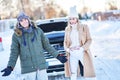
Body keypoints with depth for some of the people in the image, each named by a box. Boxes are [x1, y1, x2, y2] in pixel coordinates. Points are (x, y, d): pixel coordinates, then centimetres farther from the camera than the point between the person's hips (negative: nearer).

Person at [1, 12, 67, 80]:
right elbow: (14, 52, 0)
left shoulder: (38, 31, 5)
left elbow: (46, 45, 12)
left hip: (41, 66, 2)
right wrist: (10, 67, -12)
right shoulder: (16, 35, 0)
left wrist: (57, 55, 9)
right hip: (27, 68, -2)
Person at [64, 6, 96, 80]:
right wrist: (67, 49, -7)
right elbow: (65, 42, 14)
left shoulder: (84, 27, 1)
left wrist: (82, 48, -17)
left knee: (87, 72, -2)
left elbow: (89, 40, -2)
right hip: (72, 55, 3)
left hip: (83, 53, -2)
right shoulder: (67, 29, 11)